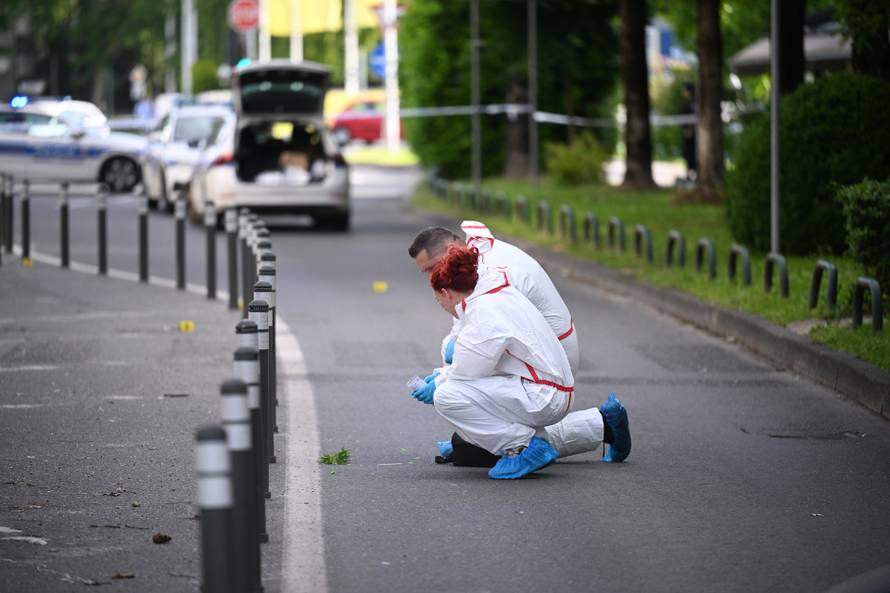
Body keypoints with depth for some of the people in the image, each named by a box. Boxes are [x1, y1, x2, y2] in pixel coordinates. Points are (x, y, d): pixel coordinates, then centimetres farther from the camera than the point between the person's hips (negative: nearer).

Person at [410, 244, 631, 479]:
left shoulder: (484, 314, -19)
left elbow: (467, 372, -17)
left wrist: (438, 384, 1)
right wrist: (442, 376, 19)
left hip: (541, 398, -10)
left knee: (447, 396, -23)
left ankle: (525, 447, -12)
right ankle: (603, 422, 29)